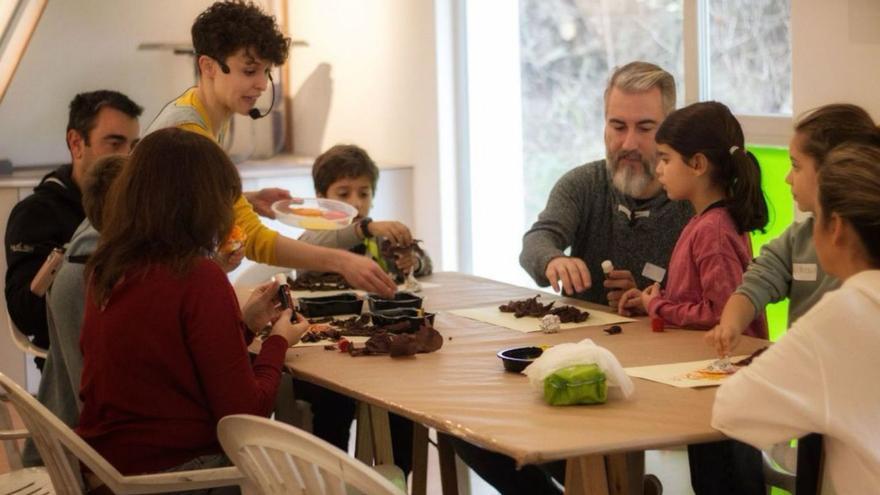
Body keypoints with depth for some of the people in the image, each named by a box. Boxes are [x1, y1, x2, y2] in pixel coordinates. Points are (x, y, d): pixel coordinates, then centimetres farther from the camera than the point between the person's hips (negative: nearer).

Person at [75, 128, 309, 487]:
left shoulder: (105, 269, 3)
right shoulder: (199, 278, -21)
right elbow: (246, 412, -18)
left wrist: (243, 323, 15)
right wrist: (277, 342, 0)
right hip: (173, 468, -8)